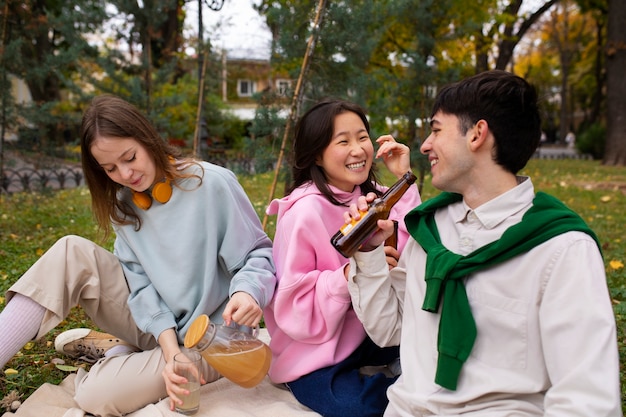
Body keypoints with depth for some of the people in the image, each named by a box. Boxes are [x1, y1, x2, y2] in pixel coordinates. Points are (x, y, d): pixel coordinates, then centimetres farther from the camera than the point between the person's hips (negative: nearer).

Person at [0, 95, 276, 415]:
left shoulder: (213, 184, -17)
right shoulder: (124, 204, 1)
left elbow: (257, 254, -12)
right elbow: (141, 281, -6)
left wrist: (248, 291, -35)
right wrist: (170, 350, -20)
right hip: (153, 323, 5)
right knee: (73, 253, -14)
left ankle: (114, 350, 9)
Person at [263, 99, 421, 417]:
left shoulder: (372, 196, 0)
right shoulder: (303, 212, -19)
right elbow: (293, 307, -19)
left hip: (364, 336, 5)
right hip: (314, 356, -5)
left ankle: (371, 374, 5)